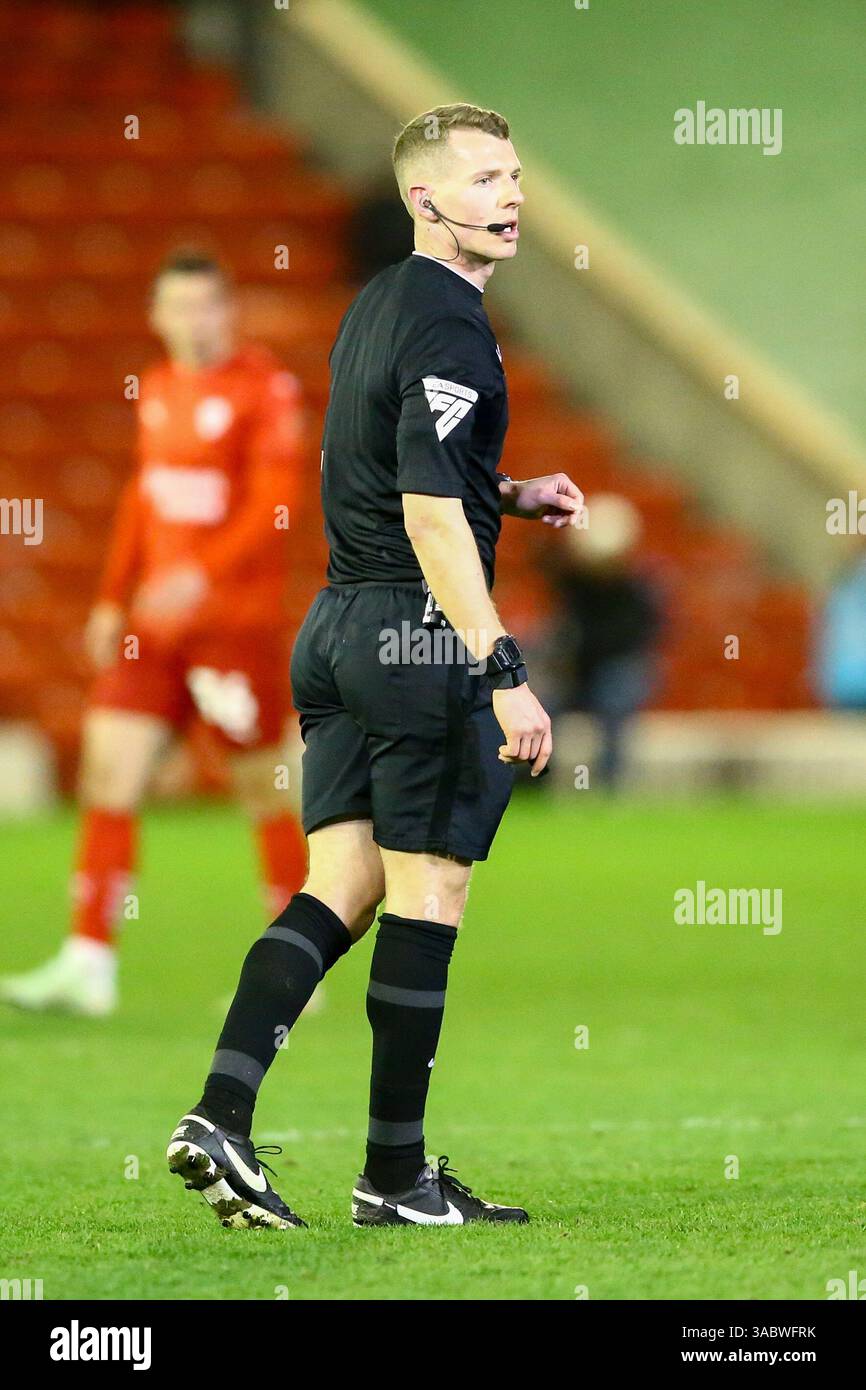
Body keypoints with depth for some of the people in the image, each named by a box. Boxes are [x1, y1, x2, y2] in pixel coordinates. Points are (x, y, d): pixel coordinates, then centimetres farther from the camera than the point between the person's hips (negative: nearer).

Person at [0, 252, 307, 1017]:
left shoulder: (266, 387, -9)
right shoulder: (158, 388, 12)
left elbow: (273, 507, -16)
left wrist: (199, 578, -26)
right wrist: (113, 601, 16)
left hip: (240, 620, -6)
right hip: (157, 619, 6)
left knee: (263, 790, 1)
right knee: (108, 766, -3)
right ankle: (89, 964, -3)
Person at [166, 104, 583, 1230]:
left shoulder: (374, 305, 15)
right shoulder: (449, 324, -15)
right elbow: (431, 514, -22)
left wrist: (510, 494, 19)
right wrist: (505, 673, -24)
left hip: (338, 629, 9)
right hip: (421, 632, -9)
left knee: (339, 887, 8)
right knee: (426, 899, -1)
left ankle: (221, 1114, -6)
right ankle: (395, 1175, 5)